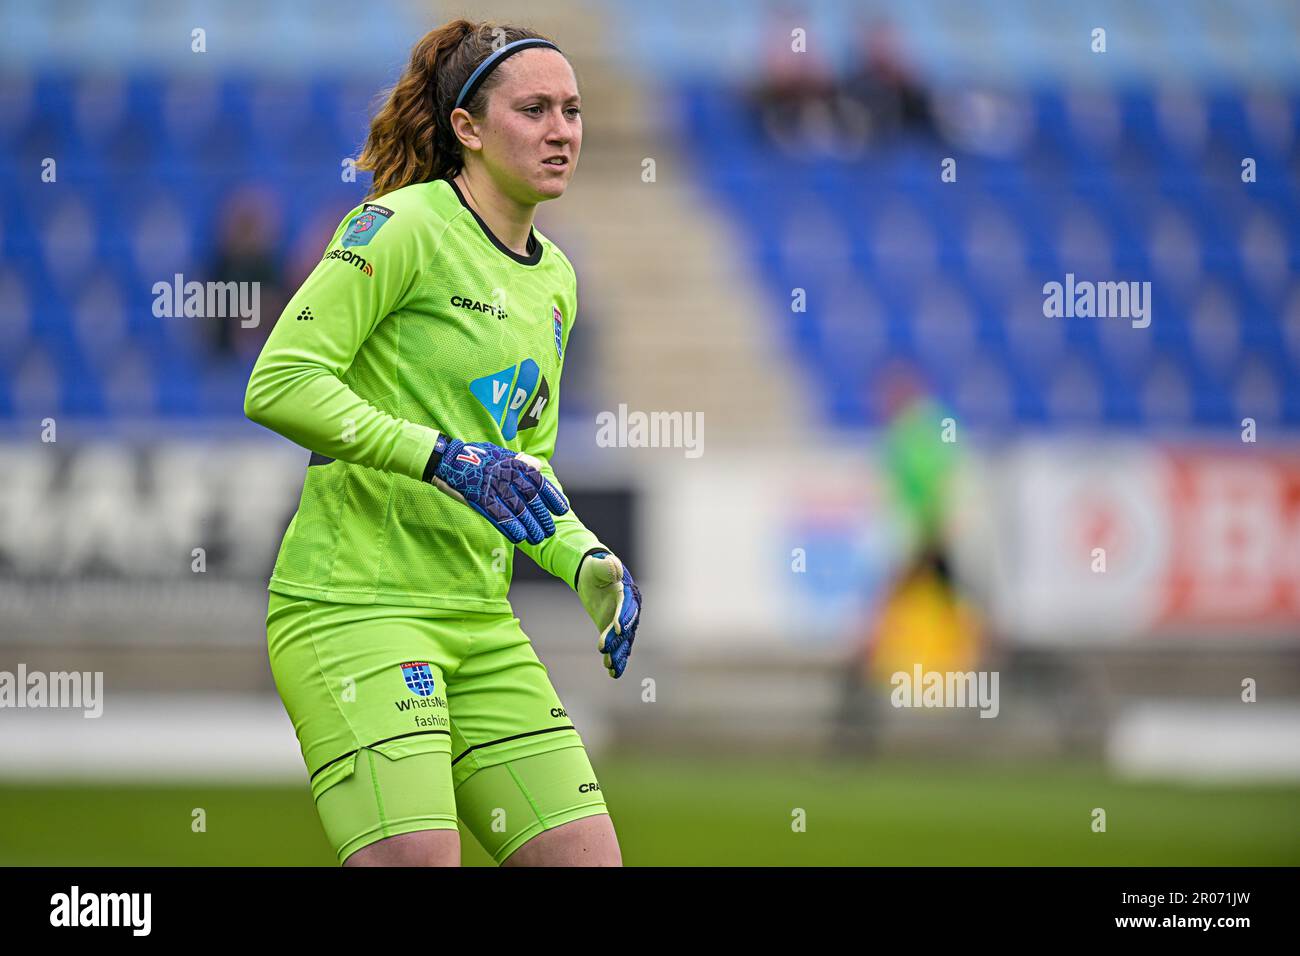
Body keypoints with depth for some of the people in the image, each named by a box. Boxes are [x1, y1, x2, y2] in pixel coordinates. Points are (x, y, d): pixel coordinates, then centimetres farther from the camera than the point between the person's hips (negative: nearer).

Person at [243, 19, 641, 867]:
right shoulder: (404, 226, -8)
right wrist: (444, 456, -21)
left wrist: (588, 563, 7)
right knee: (418, 861, -21)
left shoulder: (555, 280, 17)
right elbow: (278, 383, -15)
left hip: (480, 623, 8)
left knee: (589, 859, -1)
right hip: (355, 604, -8)